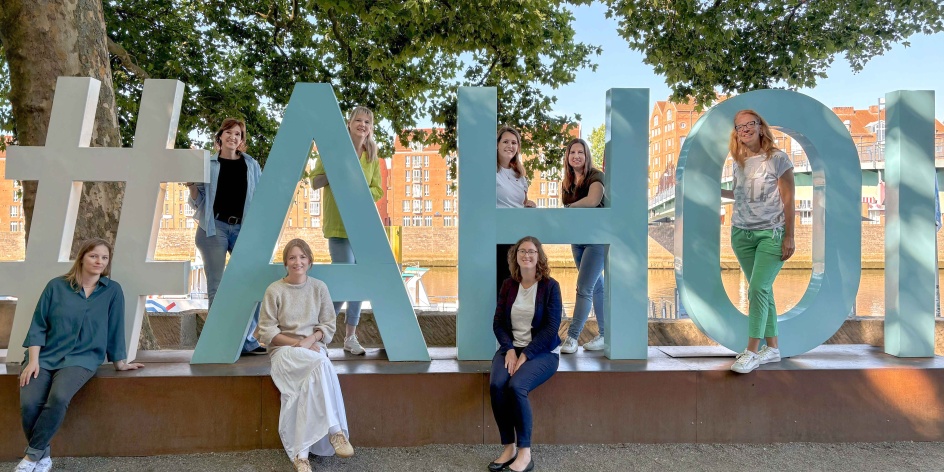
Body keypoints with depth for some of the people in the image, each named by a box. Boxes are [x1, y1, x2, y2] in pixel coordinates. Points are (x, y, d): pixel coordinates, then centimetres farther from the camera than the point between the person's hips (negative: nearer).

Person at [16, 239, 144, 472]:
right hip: (45, 356, 2)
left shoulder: (112, 290, 2)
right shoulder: (56, 286, 4)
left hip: (82, 358, -1)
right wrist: (33, 361, -5)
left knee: (58, 398, -29)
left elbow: (115, 328, 5)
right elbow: (38, 325, 4)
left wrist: (119, 363, 8)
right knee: (28, 403, -23)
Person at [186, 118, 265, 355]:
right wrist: (192, 186, -11)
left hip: (244, 228, 1)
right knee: (216, 286, 1)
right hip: (214, 227, -1)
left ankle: (247, 339, 4)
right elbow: (198, 201, 8)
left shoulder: (252, 165, 12)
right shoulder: (208, 164, 9)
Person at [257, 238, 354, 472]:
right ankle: (335, 431, -30)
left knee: (310, 381, -31)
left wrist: (311, 339, -13)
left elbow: (329, 326, 7)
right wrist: (296, 342, -14)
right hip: (284, 351, -3)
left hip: (314, 348, 3)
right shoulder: (274, 290, -1)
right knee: (321, 364, -34)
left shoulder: (319, 288, 6)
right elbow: (266, 332, -2)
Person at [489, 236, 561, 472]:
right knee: (496, 385, -25)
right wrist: (509, 349, -12)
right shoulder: (508, 285, 6)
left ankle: (525, 453, -15)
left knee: (516, 386, -30)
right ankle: (508, 447, -10)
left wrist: (525, 355, -18)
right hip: (511, 348, 4)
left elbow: (551, 327, -11)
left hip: (542, 351, -3)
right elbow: (498, 322, 5)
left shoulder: (550, 286, -6)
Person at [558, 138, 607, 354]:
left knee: (584, 288, -8)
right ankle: (606, 335, 22)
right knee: (596, 287, 13)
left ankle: (572, 336, -1)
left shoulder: (595, 176, -13)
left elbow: (593, 200, -32)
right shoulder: (568, 181, 9)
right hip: (577, 239, 8)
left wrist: (571, 206, -18)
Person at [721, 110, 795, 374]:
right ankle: (772, 348, 19)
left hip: (771, 233, -5)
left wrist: (789, 237, -8)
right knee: (763, 290, 10)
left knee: (758, 289, -12)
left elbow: (788, 200, -6)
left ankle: (752, 352, -6)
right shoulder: (739, 162, 9)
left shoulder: (777, 158, -5)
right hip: (741, 233, 5)